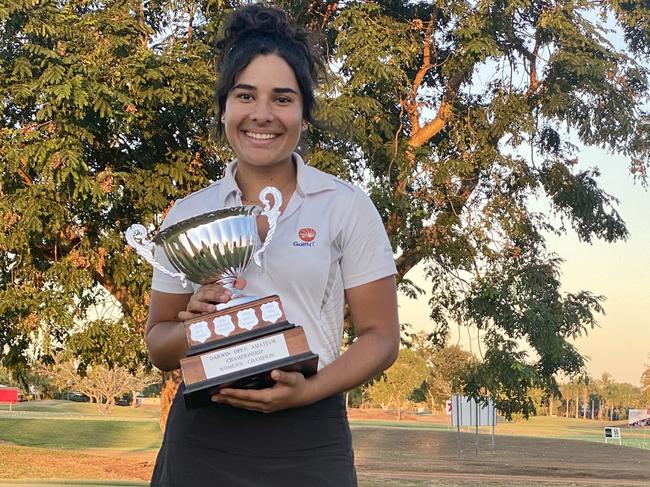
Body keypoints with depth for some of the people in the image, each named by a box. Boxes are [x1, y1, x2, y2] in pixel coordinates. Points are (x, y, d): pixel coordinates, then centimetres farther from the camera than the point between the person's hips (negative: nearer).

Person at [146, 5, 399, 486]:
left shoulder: (346, 206, 0)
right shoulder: (187, 215, 7)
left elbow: (381, 337, -1)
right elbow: (159, 345, 11)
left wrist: (308, 390, -17)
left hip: (306, 441, -2)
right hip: (201, 434, 2)